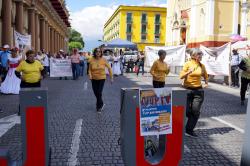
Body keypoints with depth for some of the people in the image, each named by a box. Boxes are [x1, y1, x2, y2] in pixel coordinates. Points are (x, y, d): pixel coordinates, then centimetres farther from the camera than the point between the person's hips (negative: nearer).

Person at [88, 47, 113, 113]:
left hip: (101, 78, -2)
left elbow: (109, 68, -1)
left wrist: (111, 77, -1)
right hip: (94, 79, 2)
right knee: (96, 93, 11)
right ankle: (101, 103, 40)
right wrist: (90, 75, -16)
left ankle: (99, 106, 14)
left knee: (99, 93, -8)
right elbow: (90, 69, 2)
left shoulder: (103, 60, -9)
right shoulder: (92, 60, -7)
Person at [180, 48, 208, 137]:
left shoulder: (202, 66, 7)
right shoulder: (188, 64, -3)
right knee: (186, 111, -1)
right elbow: (181, 76, -9)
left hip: (198, 90, 3)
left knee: (195, 111, -1)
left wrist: (206, 83, 5)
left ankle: (189, 130, 12)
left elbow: (205, 76, 23)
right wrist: (189, 72, -25)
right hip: (187, 89, -3)